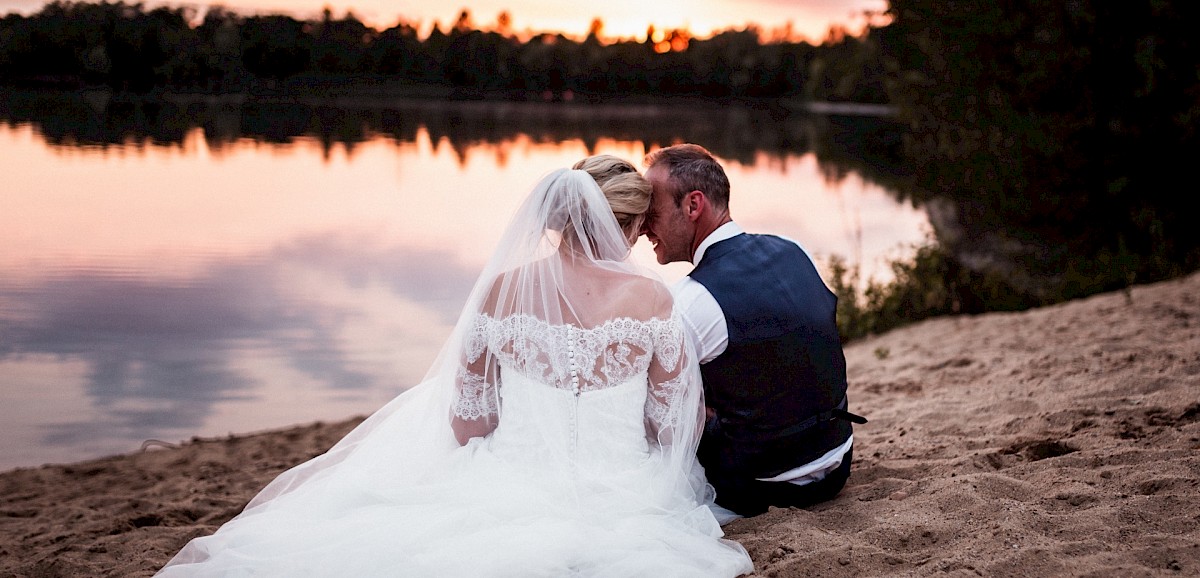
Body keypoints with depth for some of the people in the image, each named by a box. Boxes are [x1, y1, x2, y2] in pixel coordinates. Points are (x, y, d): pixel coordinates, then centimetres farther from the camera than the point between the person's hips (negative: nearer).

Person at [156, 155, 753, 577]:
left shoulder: (502, 290, -6)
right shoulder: (651, 300, -12)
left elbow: (466, 425, 1)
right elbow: (677, 430, -5)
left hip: (511, 496, 2)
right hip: (620, 501, -1)